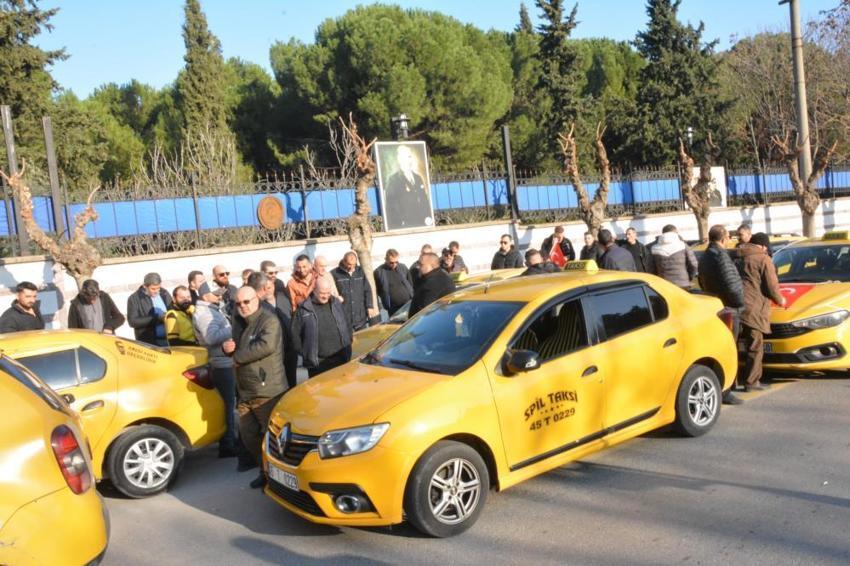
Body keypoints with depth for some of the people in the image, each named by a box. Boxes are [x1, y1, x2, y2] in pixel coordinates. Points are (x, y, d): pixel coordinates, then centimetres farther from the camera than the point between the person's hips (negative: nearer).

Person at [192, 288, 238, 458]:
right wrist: (232, 329, -21)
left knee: (228, 403, 19)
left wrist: (230, 329, 2)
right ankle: (227, 446, 3)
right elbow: (212, 337, -30)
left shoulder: (211, 310, 17)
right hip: (221, 364, -10)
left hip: (225, 362, 10)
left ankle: (230, 439, 30)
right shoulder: (203, 313, -16)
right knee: (227, 405, -4)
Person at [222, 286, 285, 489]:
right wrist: (226, 347, 2)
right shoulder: (239, 324, 17)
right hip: (244, 392, 9)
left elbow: (267, 345, -28)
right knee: (248, 436, 13)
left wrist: (238, 357, -16)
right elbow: (235, 349, 28)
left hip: (267, 392, -9)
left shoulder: (268, 320, -11)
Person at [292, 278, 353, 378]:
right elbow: (295, 333, -1)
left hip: (340, 359, 4)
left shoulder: (336, 304, 7)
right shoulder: (304, 309, -6)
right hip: (317, 363, -3)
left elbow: (346, 326, 15)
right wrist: (303, 353, -2)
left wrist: (348, 346, 11)